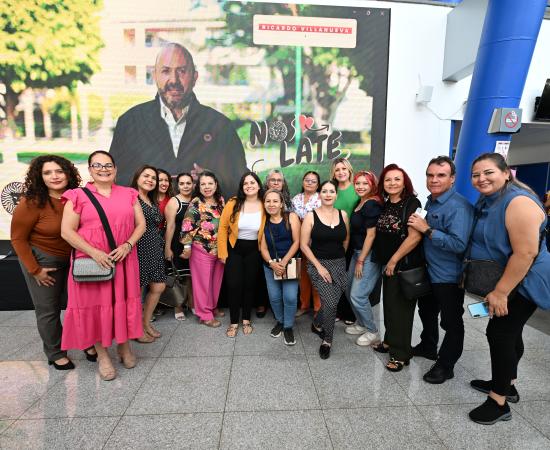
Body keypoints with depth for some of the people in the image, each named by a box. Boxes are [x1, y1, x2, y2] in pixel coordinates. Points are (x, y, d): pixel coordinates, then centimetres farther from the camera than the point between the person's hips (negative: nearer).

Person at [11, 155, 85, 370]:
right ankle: (55, 353, 28)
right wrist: (35, 270, -10)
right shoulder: (32, 202, -18)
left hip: (73, 259, 3)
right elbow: (18, 239, -10)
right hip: (43, 260, -3)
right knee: (48, 310, 8)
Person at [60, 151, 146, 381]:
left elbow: (141, 224, 7)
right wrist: (94, 252, -15)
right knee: (96, 306, 6)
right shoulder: (78, 196, -1)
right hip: (92, 261, -2)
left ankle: (124, 347, 32)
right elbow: (67, 231, -5)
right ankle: (102, 356, 24)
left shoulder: (128, 194, 7)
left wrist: (128, 245, -10)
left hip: (124, 260, 2)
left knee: (124, 302, 10)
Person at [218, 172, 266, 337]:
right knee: (234, 285, 1)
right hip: (234, 249, -1)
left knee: (250, 284, 11)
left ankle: (246, 320, 30)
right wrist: (223, 252, -7)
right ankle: (234, 322, 19)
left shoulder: (265, 206, -9)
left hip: (254, 250, 1)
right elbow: (223, 227, -7)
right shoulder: (233, 204, -12)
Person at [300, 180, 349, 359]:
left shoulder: (343, 215, 2)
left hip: (340, 264, 4)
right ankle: (327, 340, 9)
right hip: (318, 264, -4)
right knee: (330, 302, -15)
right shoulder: (311, 216, -7)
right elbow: (304, 245, -8)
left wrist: (339, 258, 15)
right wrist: (319, 266, -12)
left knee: (332, 302, 5)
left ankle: (317, 323, 37)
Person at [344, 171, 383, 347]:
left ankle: (372, 332, 14)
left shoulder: (372, 205, -16)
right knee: (350, 291, 16)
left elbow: (371, 235, -18)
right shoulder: (360, 203, 11)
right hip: (357, 252, 9)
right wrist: (357, 258, 12)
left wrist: (361, 261, -16)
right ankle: (361, 324, 35)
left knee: (358, 295, -6)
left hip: (369, 255, -9)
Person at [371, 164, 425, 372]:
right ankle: (390, 341, 34)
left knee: (401, 307, 2)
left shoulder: (411, 203, -14)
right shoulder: (385, 205, 9)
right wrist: (387, 262, 10)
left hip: (406, 265, -7)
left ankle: (401, 354, 16)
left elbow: (415, 237, -22)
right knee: (389, 303, 16)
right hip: (388, 264, 7)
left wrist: (394, 260, -16)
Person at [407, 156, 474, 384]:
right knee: (426, 311, 25)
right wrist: (419, 227, 2)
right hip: (429, 271, 9)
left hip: (449, 277, -9)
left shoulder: (458, 206, -23)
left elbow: (459, 244, -31)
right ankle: (428, 346, 47)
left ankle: (445, 365, 26)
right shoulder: (431, 202, 5)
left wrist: (427, 229, -27)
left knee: (451, 322, 9)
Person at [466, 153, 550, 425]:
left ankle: (499, 402, 9)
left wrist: (500, 292, -25)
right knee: (509, 333, 19)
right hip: (502, 281, 9)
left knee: (500, 334, -6)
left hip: (522, 284, -9)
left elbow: (526, 253, -28)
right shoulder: (486, 202, 6)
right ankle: (506, 385, 36)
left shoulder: (519, 202, -24)